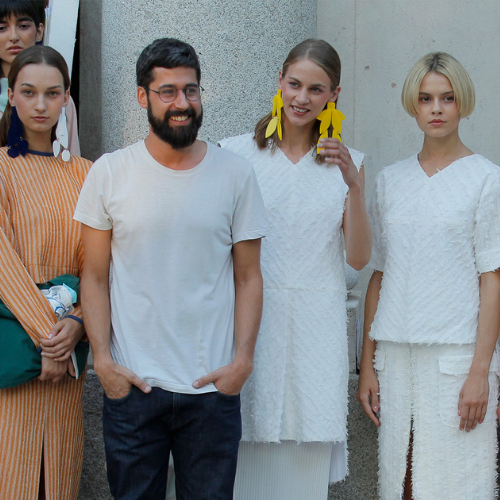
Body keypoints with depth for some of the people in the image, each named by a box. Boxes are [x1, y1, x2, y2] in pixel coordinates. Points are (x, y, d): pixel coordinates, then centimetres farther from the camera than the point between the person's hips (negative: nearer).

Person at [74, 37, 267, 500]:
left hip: (212, 388, 0)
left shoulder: (236, 174, 2)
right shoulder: (109, 173, 1)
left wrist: (242, 359, -7)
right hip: (131, 386, 0)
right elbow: (95, 277, 3)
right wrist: (103, 358, -8)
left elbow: (248, 278, 4)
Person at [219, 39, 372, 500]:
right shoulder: (237, 154, 1)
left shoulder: (345, 162, 9)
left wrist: (353, 185, -10)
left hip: (317, 323, 2)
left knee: (309, 455, 4)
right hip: (252, 318, -1)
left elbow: (358, 257, 2)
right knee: (249, 451, 1)